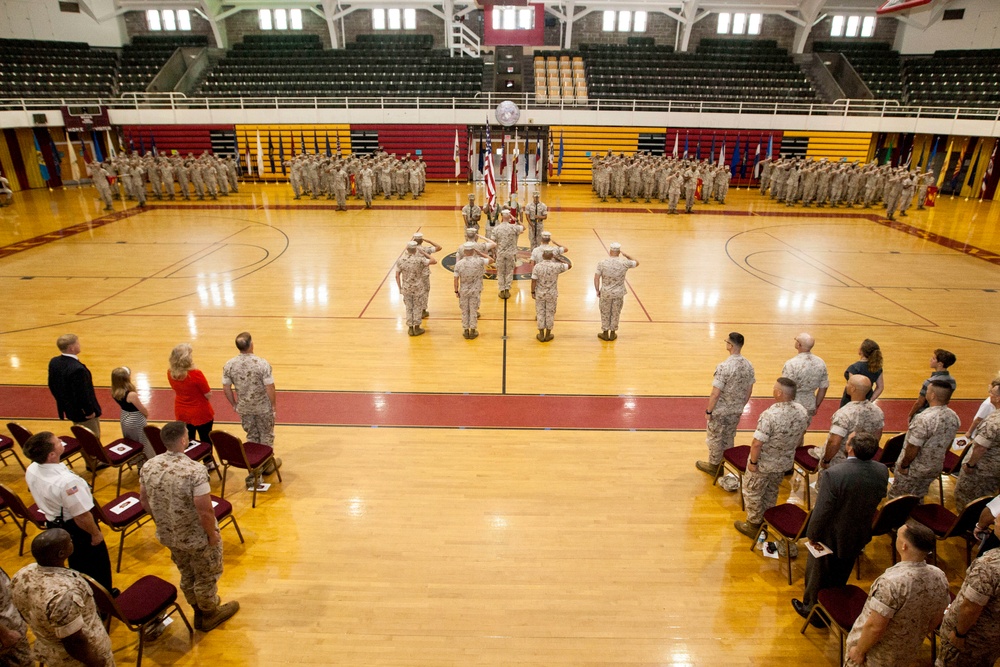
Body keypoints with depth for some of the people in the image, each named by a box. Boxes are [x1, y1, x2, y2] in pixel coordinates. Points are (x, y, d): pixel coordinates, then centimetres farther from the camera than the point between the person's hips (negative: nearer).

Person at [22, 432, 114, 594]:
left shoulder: (31, 470, -15)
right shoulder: (66, 481, -39)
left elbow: (42, 497, 5)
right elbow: (82, 516, -28)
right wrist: (96, 533, -11)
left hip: (53, 525, 7)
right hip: (76, 528, -7)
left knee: (76, 562, 31)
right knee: (97, 563, 18)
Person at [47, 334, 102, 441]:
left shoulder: (54, 362, -5)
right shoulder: (77, 369, -33)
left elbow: (52, 386, 7)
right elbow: (82, 394, -29)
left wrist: (62, 402, 19)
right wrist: (90, 411, -14)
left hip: (68, 410, 9)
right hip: (83, 413, -9)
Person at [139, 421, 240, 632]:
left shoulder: (148, 466, -11)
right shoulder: (195, 470, -32)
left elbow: (144, 500, 3)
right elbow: (205, 511, -29)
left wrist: (163, 522, 17)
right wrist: (212, 535, -11)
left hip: (168, 536, 6)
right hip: (197, 537, -6)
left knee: (187, 575, 28)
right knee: (206, 577, 20)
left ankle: (199, 611, 49)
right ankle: (209, 615, 42)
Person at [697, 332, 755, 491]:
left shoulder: (724, 367, -27)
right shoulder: (748, 365, -5)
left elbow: (715, 393, -23)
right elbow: (749, 391, 5)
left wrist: (708, 411, -11)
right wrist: (741, 406, 18)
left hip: (720, 410, -6)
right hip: (736, 410, 6)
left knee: (715, 438, 13)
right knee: (728, 438, 22)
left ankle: (714, 466, 27)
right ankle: (725, 464, 36)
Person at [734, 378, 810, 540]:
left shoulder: (770, 415, -34)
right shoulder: (802, 412, -12)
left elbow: (757, 443, -30)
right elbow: (801, 435, 5)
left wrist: (752, 461, -15)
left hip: (764, 464, -6)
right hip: (785, 463, 7)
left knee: (752, 493, 16)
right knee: (772, 491, 27)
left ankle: (754, 526, 29)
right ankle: (766, 521, 44)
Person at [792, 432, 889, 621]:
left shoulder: (835, 474, -35)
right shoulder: (882, 471, -16)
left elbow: (822, 511, -26)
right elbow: (879, 500, 2)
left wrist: (812, 534, -10)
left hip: (832, 537, -5)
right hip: (859, 536, 5)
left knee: (818, 575, 20)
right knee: (840, 577, 29)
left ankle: (812, 610, 40)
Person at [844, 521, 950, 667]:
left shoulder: (892, 581, -36)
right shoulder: (939, 577, -14)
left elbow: (875, 627, -29)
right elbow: (936, 619, 2)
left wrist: (859, 651, -13)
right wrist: (916, 637, 18)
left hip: (875, 654, -6)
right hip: (907, 652, 6)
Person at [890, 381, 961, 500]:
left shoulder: (924, 419, -32)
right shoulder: (954, 417, -6)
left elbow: (913, 448, -25)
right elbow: (948, 443, 8)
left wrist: (903, 465, -11)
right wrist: (938, 459, 21)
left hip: (914, 469, -7)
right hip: (935, 468, 7)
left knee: (897, 499, 12)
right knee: (918, 498, 24)